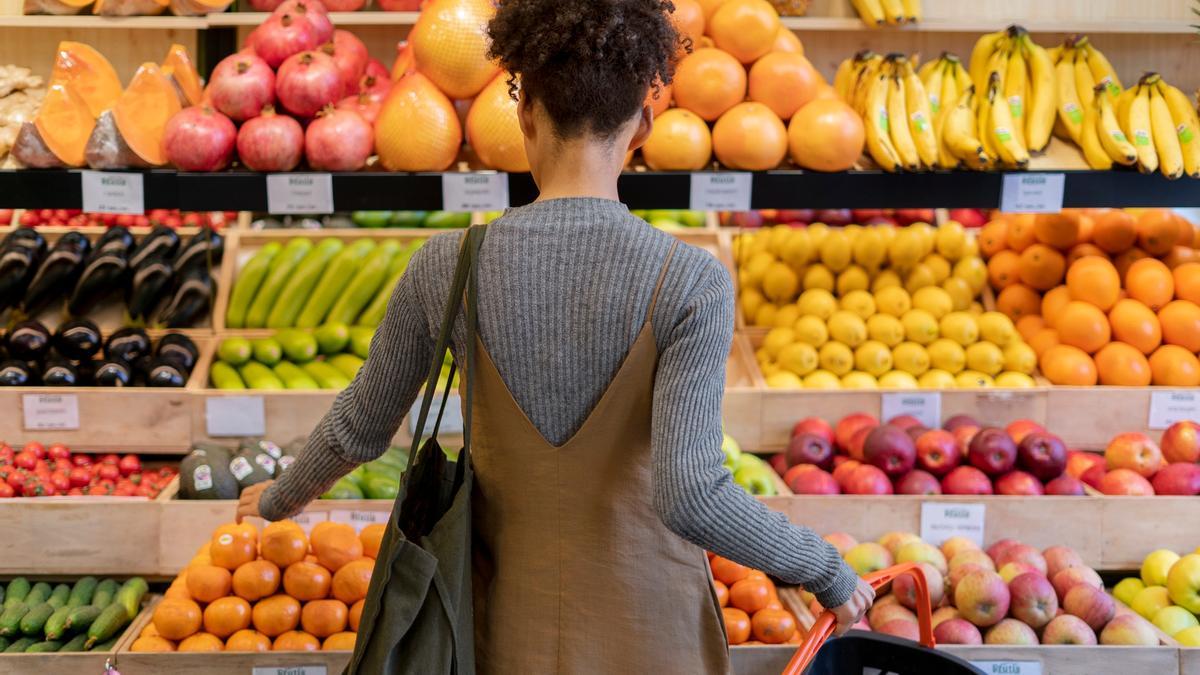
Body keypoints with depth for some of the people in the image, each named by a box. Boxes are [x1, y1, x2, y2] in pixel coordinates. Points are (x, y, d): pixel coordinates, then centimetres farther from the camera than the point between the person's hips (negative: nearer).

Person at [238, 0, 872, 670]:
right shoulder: (691, 282, -20)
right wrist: (827, 570, -10)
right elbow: (690, 494, -26)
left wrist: (280, 499, 20)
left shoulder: (447, 266, -12)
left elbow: (360, 427, 0)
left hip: (509, 620, 2)